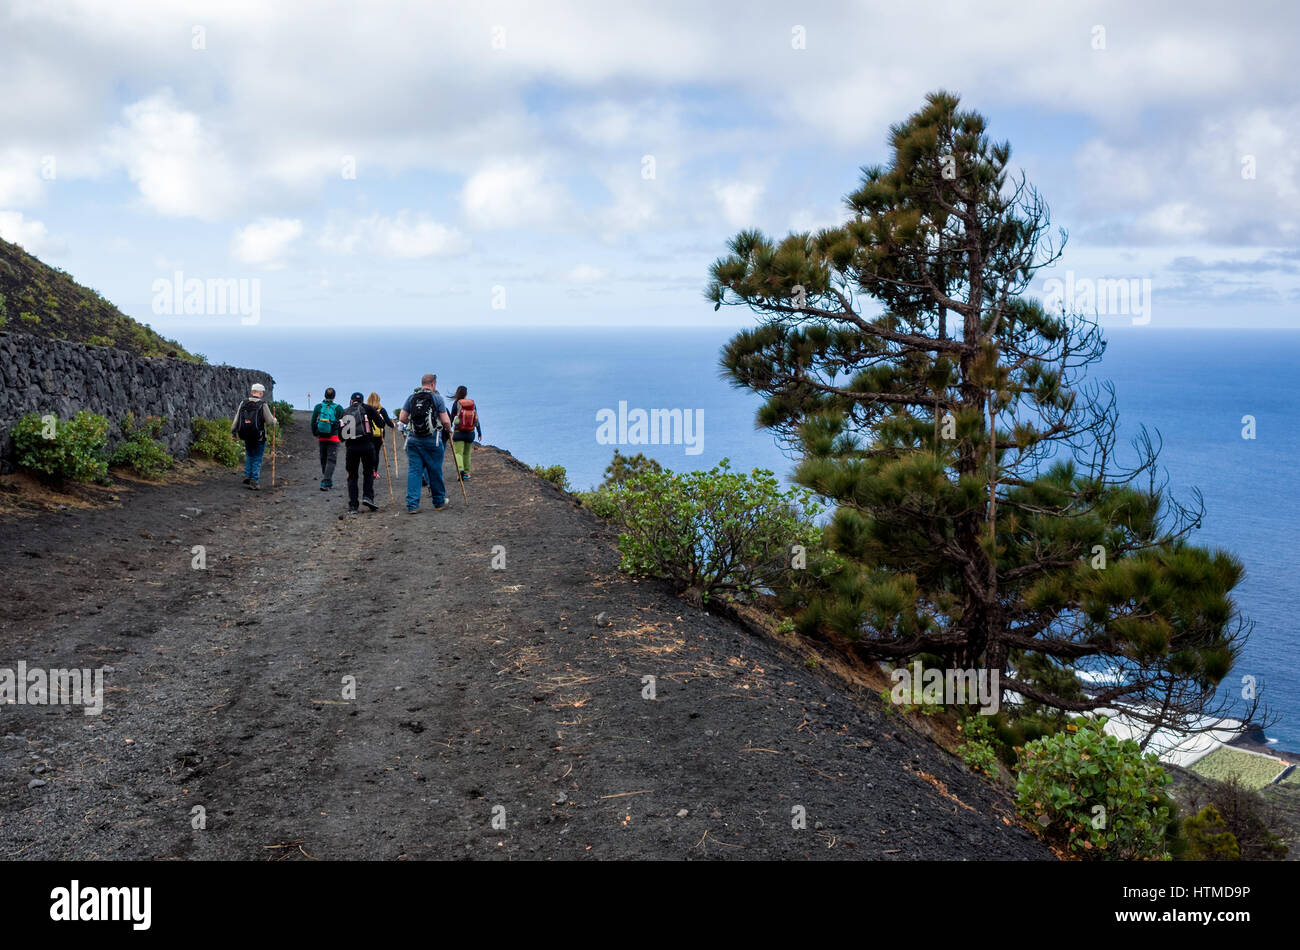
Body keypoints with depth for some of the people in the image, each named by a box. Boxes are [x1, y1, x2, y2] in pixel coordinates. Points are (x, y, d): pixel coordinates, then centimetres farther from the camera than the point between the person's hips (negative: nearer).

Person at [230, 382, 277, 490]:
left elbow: (236, 419, 3)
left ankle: (247, 476, 17)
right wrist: (274, 420, 11)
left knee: (249, 456, 25)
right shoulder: (263, 405, -13)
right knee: (257, 459, 7)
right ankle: (253, 481, 4)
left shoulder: (243, 403, 0)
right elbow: (270, 421, -11)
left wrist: (233, 431, 14)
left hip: (246, 437, 4)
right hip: (259, 437, -4)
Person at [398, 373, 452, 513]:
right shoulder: (437, 398, -3)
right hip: (432, 440, -3)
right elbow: (445, 421, -6)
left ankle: (412, 505, 1)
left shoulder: (411, 398, 6)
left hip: (413, 439, 3)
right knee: (435, 471, 9)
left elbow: (402, 418, 5)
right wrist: (448, 430, 14)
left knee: (413, 471, 5)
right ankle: (439, 503, 22)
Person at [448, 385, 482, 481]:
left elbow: (451, 418, -2)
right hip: (470, 433, 3)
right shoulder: (472, 404, 1)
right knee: (467, 454, 17)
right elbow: (476, 420, 3)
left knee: (458, 453, -4)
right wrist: (480, 433, 9)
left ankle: (461, 470, -27)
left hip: (458, 433, -3)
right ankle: (466, 473, 22)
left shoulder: (456, 403, -7)